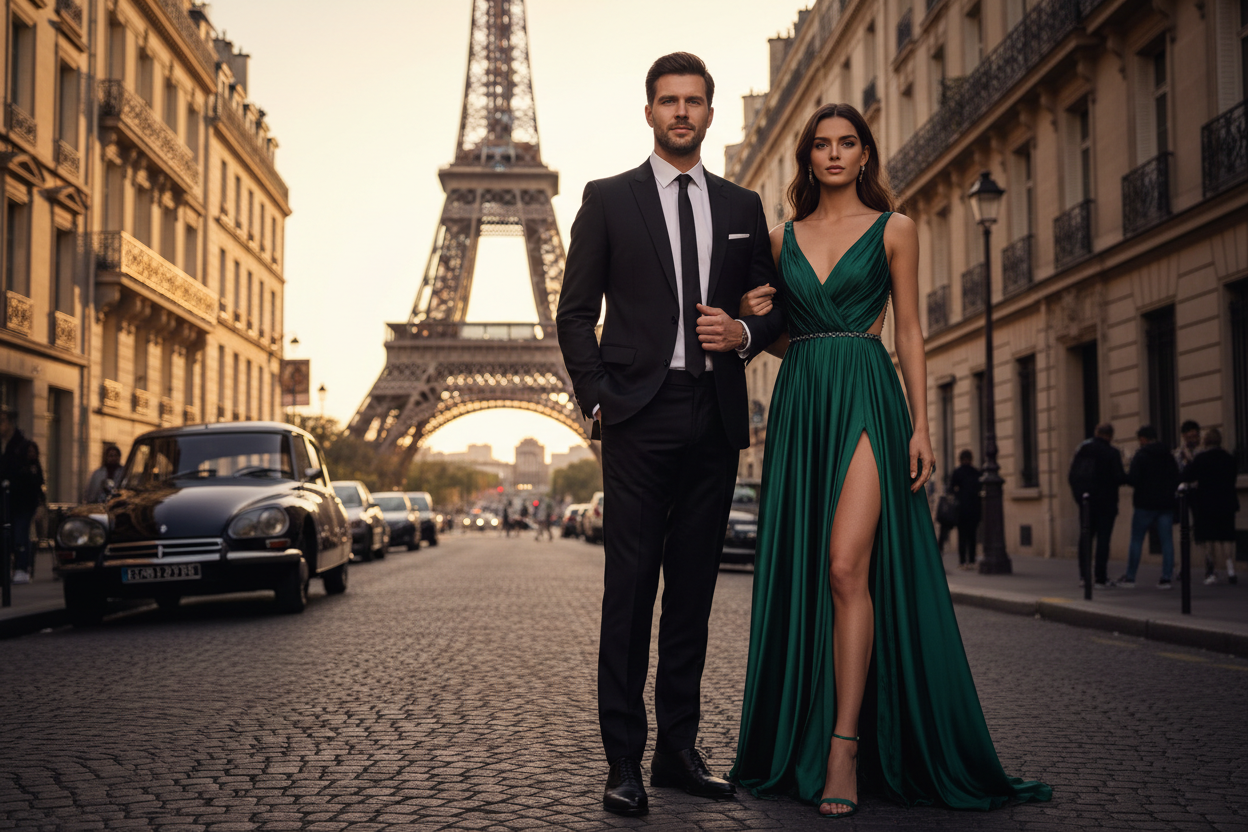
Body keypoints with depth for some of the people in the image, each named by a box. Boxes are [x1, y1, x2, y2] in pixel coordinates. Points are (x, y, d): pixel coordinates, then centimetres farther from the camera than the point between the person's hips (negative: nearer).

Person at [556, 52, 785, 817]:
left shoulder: (742, 206, 15)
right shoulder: (609, 200, 7)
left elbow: (775, 307, 19)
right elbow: (576, 313, 5)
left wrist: (743, 333, -4)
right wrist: (596, 401, -6)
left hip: (715, 418, 3)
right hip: (640, 416, -3)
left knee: (695, 587, 7)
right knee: (631, 587, -4)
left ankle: (679, 748, 15)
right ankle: (625, 760, 1)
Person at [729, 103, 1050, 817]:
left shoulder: (893, 230, 7)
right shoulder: (784, 237, 15)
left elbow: (909, 332, 4)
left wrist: (921, 424, -5)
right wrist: (758, 320, -2)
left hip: (867, 399, -3)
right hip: (799, 403, 4)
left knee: (847, 566, -17)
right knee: (801, 571, 3)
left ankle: (846, 749, -14)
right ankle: (801, 740, 13)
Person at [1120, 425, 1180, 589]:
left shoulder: (1140, 456, -8)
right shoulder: (1168, 456, 10)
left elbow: (1133, 480, -15)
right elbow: (1176, 481, 12)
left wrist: (1124, 476, 4)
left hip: (1145, 504, -4)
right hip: (1166, 504, 4)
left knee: (1136, 540, 3)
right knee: (1167, 541, 4)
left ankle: (1130, 577, 6)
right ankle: (1166, 578, 0)